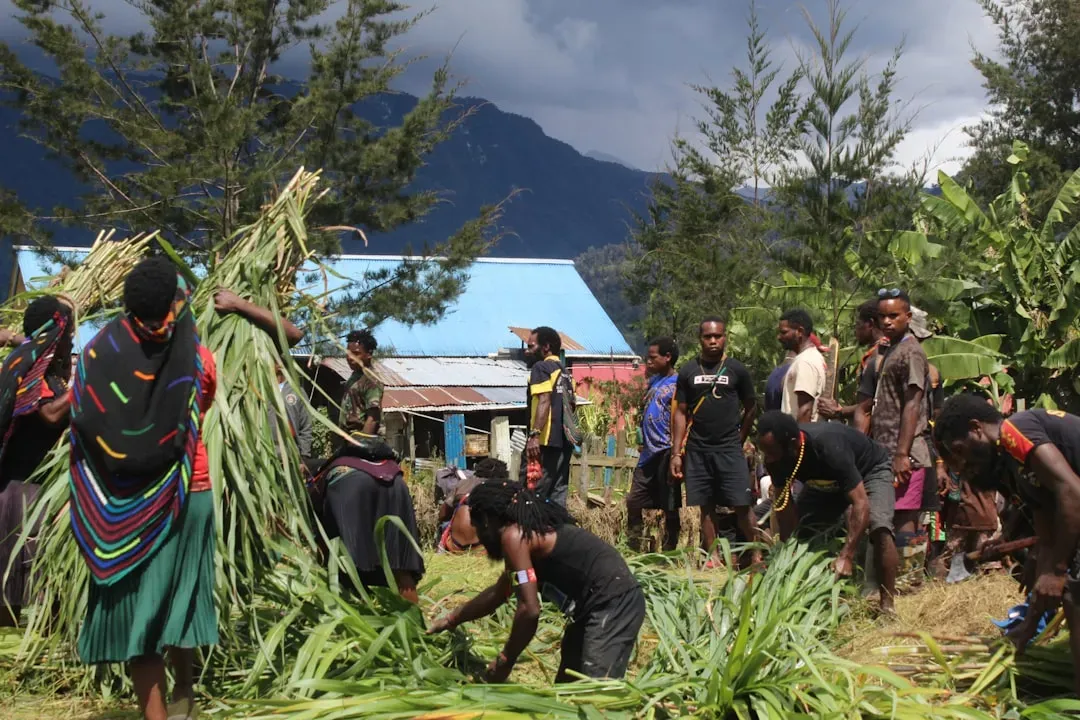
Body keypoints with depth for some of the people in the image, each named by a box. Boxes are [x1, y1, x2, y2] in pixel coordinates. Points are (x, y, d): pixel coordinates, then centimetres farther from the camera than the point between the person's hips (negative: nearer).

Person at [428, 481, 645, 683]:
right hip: (603, 605, 11)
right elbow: (498, 593, 38)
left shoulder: (513, 535, -9)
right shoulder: (529, 530, 21)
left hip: (613, 604, -11)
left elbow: (529, 609, -17)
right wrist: (451, 620, 46)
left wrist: (504, 661, -4)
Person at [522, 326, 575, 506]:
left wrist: (534, 435, -24)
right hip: (564, 441, 9)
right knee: (558, 492, 8)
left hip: (546, 440, -9)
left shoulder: (541, 367, -4)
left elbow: (544, 401, -17)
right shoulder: (564, 372, 21)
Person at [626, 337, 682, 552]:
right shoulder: (655, 381, 15)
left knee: (669, 507, 0)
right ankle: (632, 549, 17)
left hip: (664, 453, -9)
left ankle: (668, 553, 7)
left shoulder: (677, 384, -10)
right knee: (633, 501, 9)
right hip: (648, 453, 9)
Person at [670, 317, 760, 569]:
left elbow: (751, 408, 12)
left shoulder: (736, 370, 3)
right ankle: (713, 555, 14)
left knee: (741, 505, -7)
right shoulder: (688, 371, 6)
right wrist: (676, 453, 1)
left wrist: (739, 440, 8)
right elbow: (680, 413, 7)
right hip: (697, 450, 2)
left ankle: (755, 554, 2)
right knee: (706, 506, 6)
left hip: (729, 450, -2)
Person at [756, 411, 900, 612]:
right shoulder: (776, 457, -26)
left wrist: (846, 557, -49)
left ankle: (887, 605, -22)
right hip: (825, 481, 6)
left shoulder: (830, 448, -44)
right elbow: (785, 506, -17)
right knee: (797, 535, -3)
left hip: (870, 470, -6)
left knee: (880, 529, -29)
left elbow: (861, 503, -44)